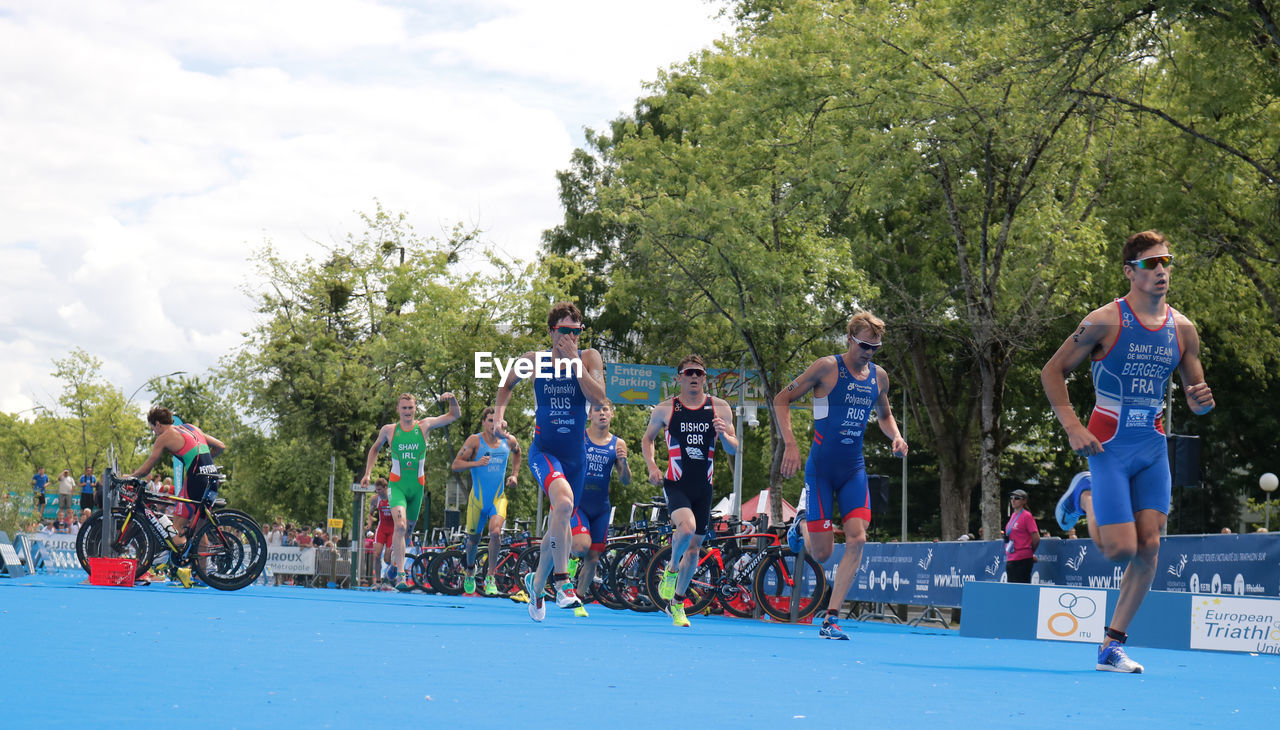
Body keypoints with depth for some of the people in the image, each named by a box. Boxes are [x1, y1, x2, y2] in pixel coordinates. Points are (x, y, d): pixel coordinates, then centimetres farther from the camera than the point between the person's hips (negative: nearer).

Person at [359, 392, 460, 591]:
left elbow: (454, 415, 3)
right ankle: (400, 575, -24)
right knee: (400, 525, -22)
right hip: (397, 485, -2)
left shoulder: (424, 426, 1)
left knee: (408, 529, 14)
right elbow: (375, 449, 20)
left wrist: (452, 399, -17)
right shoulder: (389, 430, 1)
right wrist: (367, 473, 12)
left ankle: (395, 563, 42)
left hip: (417, 486, 3)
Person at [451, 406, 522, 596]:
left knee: (495, 531, -23)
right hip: (478, 498, -1)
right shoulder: (475, 440, -8)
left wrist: (514, 474, 14)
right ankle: (470, 570, 43)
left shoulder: (509, 441, 2)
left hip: (499, 498, 1)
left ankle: (490, 577, -11)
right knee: (473, 538, 11)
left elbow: (516, 452, 27)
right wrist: (476, 463, -26)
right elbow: (456, 465, -11)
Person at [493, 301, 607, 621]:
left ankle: (536, 583, 36)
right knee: (564, 501, -32)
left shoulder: (589, 358, -2)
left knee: (559, 524, 12)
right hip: (544, 450, -3)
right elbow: (507, 384, 18)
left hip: (575, 454, 3)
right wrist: (498, 415, 3)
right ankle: (561, 580, -24)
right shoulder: (534, 360, -1)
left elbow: (599, 398, -16)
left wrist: (574, 362, -19)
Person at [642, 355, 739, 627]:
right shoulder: (665, 409, 0)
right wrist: (652, 466, -3)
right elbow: (647, 439, 15)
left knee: (694, 546, 8)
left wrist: (723, 434, -17)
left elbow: (734, 449, 6)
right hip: (675, 483, -3)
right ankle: (670, 570, 2)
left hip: (703, 487, 3)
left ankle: (677, 603, 26)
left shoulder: (720, 408, 4)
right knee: (686, 527, -29)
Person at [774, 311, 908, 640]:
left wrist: (896, 436, 4)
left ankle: (830, 620, -9)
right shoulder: (827, 367, -9)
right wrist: (790, 444, -16)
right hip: (821, 468, -4)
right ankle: (802, 524, 32)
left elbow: (884, 415, 26)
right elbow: (781, 400, -5)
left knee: (857, 539, -14)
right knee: (821, 553, -5)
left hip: (854, 470, 4)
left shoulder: (879, 376, 7)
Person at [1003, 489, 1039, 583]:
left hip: (1023, 560, -8)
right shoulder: (1013, 515, 15)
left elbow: (1036, 538, -10)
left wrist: (1030, 552, 4)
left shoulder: (1027, 516, -9)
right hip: (1011, 559, 8)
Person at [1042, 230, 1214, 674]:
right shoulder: (1106, 321, -9)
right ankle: (1084, 497, 25)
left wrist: (1202, 400, -11)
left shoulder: (1183, 329, 5)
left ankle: (1112, 646, 6)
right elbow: (1052, 372, -3)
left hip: (1153, 448, 5)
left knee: (1149, 546, -5)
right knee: (1120, 549, -8)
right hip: (1109, 448, -4)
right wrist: (1072, 426, -13)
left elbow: (1195, 396, 14)